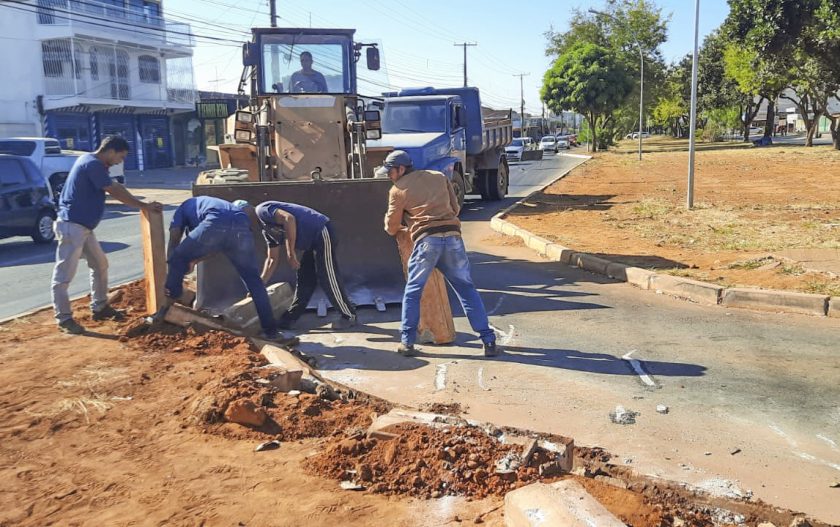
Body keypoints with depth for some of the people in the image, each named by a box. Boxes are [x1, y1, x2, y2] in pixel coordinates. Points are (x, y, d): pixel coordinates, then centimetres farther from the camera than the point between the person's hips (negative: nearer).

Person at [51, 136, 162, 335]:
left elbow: (115, 187, 16)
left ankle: (99, 307, 26)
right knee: (64, 274, -4)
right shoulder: (93, 164, -17)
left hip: (83, 225, 11)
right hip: (71, 225, -11)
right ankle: (64, 318, 1)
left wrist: (141, 204, 8)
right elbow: (116, 192, -16)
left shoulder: (92, 162, 14)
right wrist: (144, 206, -9)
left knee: (100, 264, 17)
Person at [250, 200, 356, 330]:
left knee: (327, 280, -6)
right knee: (304, 280, 13)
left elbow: (289, 218, -24)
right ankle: (290, 318, 20)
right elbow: (272, 259, 25)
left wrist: (290, 253, -21)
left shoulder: (262, 210, -8)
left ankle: (350, 316, 5)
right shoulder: (266, 230, 21)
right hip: (313, 242, 11)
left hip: (321, 233, -11)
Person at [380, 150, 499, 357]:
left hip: (426, 240, -3)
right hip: (453, 237, 3)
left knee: (413, 292, 13)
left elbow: (392, 228, 14)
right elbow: (456, 208, 23)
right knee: (467, 289, 10)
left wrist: (388, 219, 36)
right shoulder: (439, 177, 20)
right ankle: (489, 341, 5)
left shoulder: (398, 190, 9)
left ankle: (407, 342, 12)